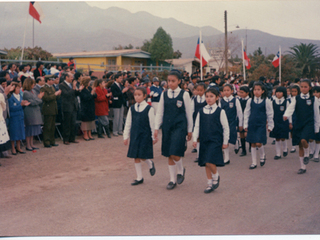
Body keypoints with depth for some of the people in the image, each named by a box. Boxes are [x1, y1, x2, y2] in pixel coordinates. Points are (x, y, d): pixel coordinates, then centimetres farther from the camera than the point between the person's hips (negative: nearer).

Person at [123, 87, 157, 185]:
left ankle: (150, 164, 27)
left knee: (143, 156, -8)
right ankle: (139, 178, 16)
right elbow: (128, 123, 10)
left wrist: (153, 137, 1)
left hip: (145, 136, -4)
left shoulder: (149, 109, -6)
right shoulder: (132, 108, 5)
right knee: (136, 157, 5)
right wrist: (126, 136, 9)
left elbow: (152, 124, -2)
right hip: (134, 136, 4)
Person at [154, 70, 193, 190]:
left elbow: (189, 113, 3)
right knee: (169, 155, 7)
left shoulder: (184, 94, -2)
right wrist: (156, 128, 6)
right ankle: (172, 180, 20)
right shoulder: (164, 94, 6)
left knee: (175, 154, -12)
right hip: (167, 127, 4)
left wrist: (189, 130, 4)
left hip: (179, 126, -4)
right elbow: (159, 112, 11)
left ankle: (181, 170, 19)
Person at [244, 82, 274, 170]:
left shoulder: (266, 101, -4)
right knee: (253, 144, 7)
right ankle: (254, 163, 17)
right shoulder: (250, 101, 3)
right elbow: (246, 113, 9)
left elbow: (270, 114, 3)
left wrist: (270, 126, 6)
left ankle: (262, 156, 20)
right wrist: (245, 125, 7)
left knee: (258, 143, -11)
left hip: (261, 125, -3)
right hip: (252, 125, 3)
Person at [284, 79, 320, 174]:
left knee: (303, 140, -26)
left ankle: (306, 154, 7)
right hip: (298, 124, 2)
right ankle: (303, 167, 18)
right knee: (300, 145, 6)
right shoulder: (296, 99, 4)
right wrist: (286, 115, -35)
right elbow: (291, 107, -14)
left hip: (309, 124, -2)